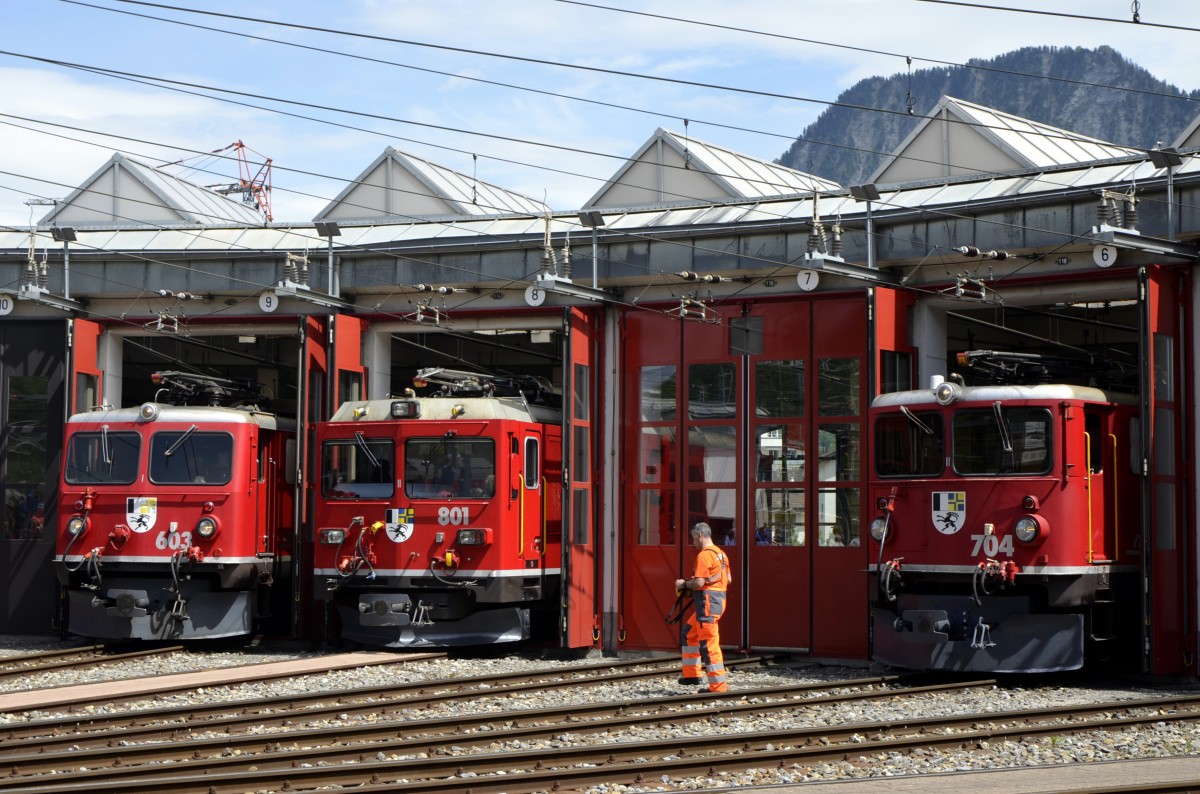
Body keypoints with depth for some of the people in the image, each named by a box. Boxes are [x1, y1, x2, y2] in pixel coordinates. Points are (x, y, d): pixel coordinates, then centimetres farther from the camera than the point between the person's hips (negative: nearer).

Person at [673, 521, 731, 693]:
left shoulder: (704, 555, -15)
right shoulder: (720, 553, 14)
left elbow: (699, 583, -20)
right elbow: (728, 579, 19)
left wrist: (684, 584, -3)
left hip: (708, 600, -10)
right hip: (719, 597, 10)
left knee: (708, 643, -7)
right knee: (689, 633, 22)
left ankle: (719, 684, -6)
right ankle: (692, 674, 23)